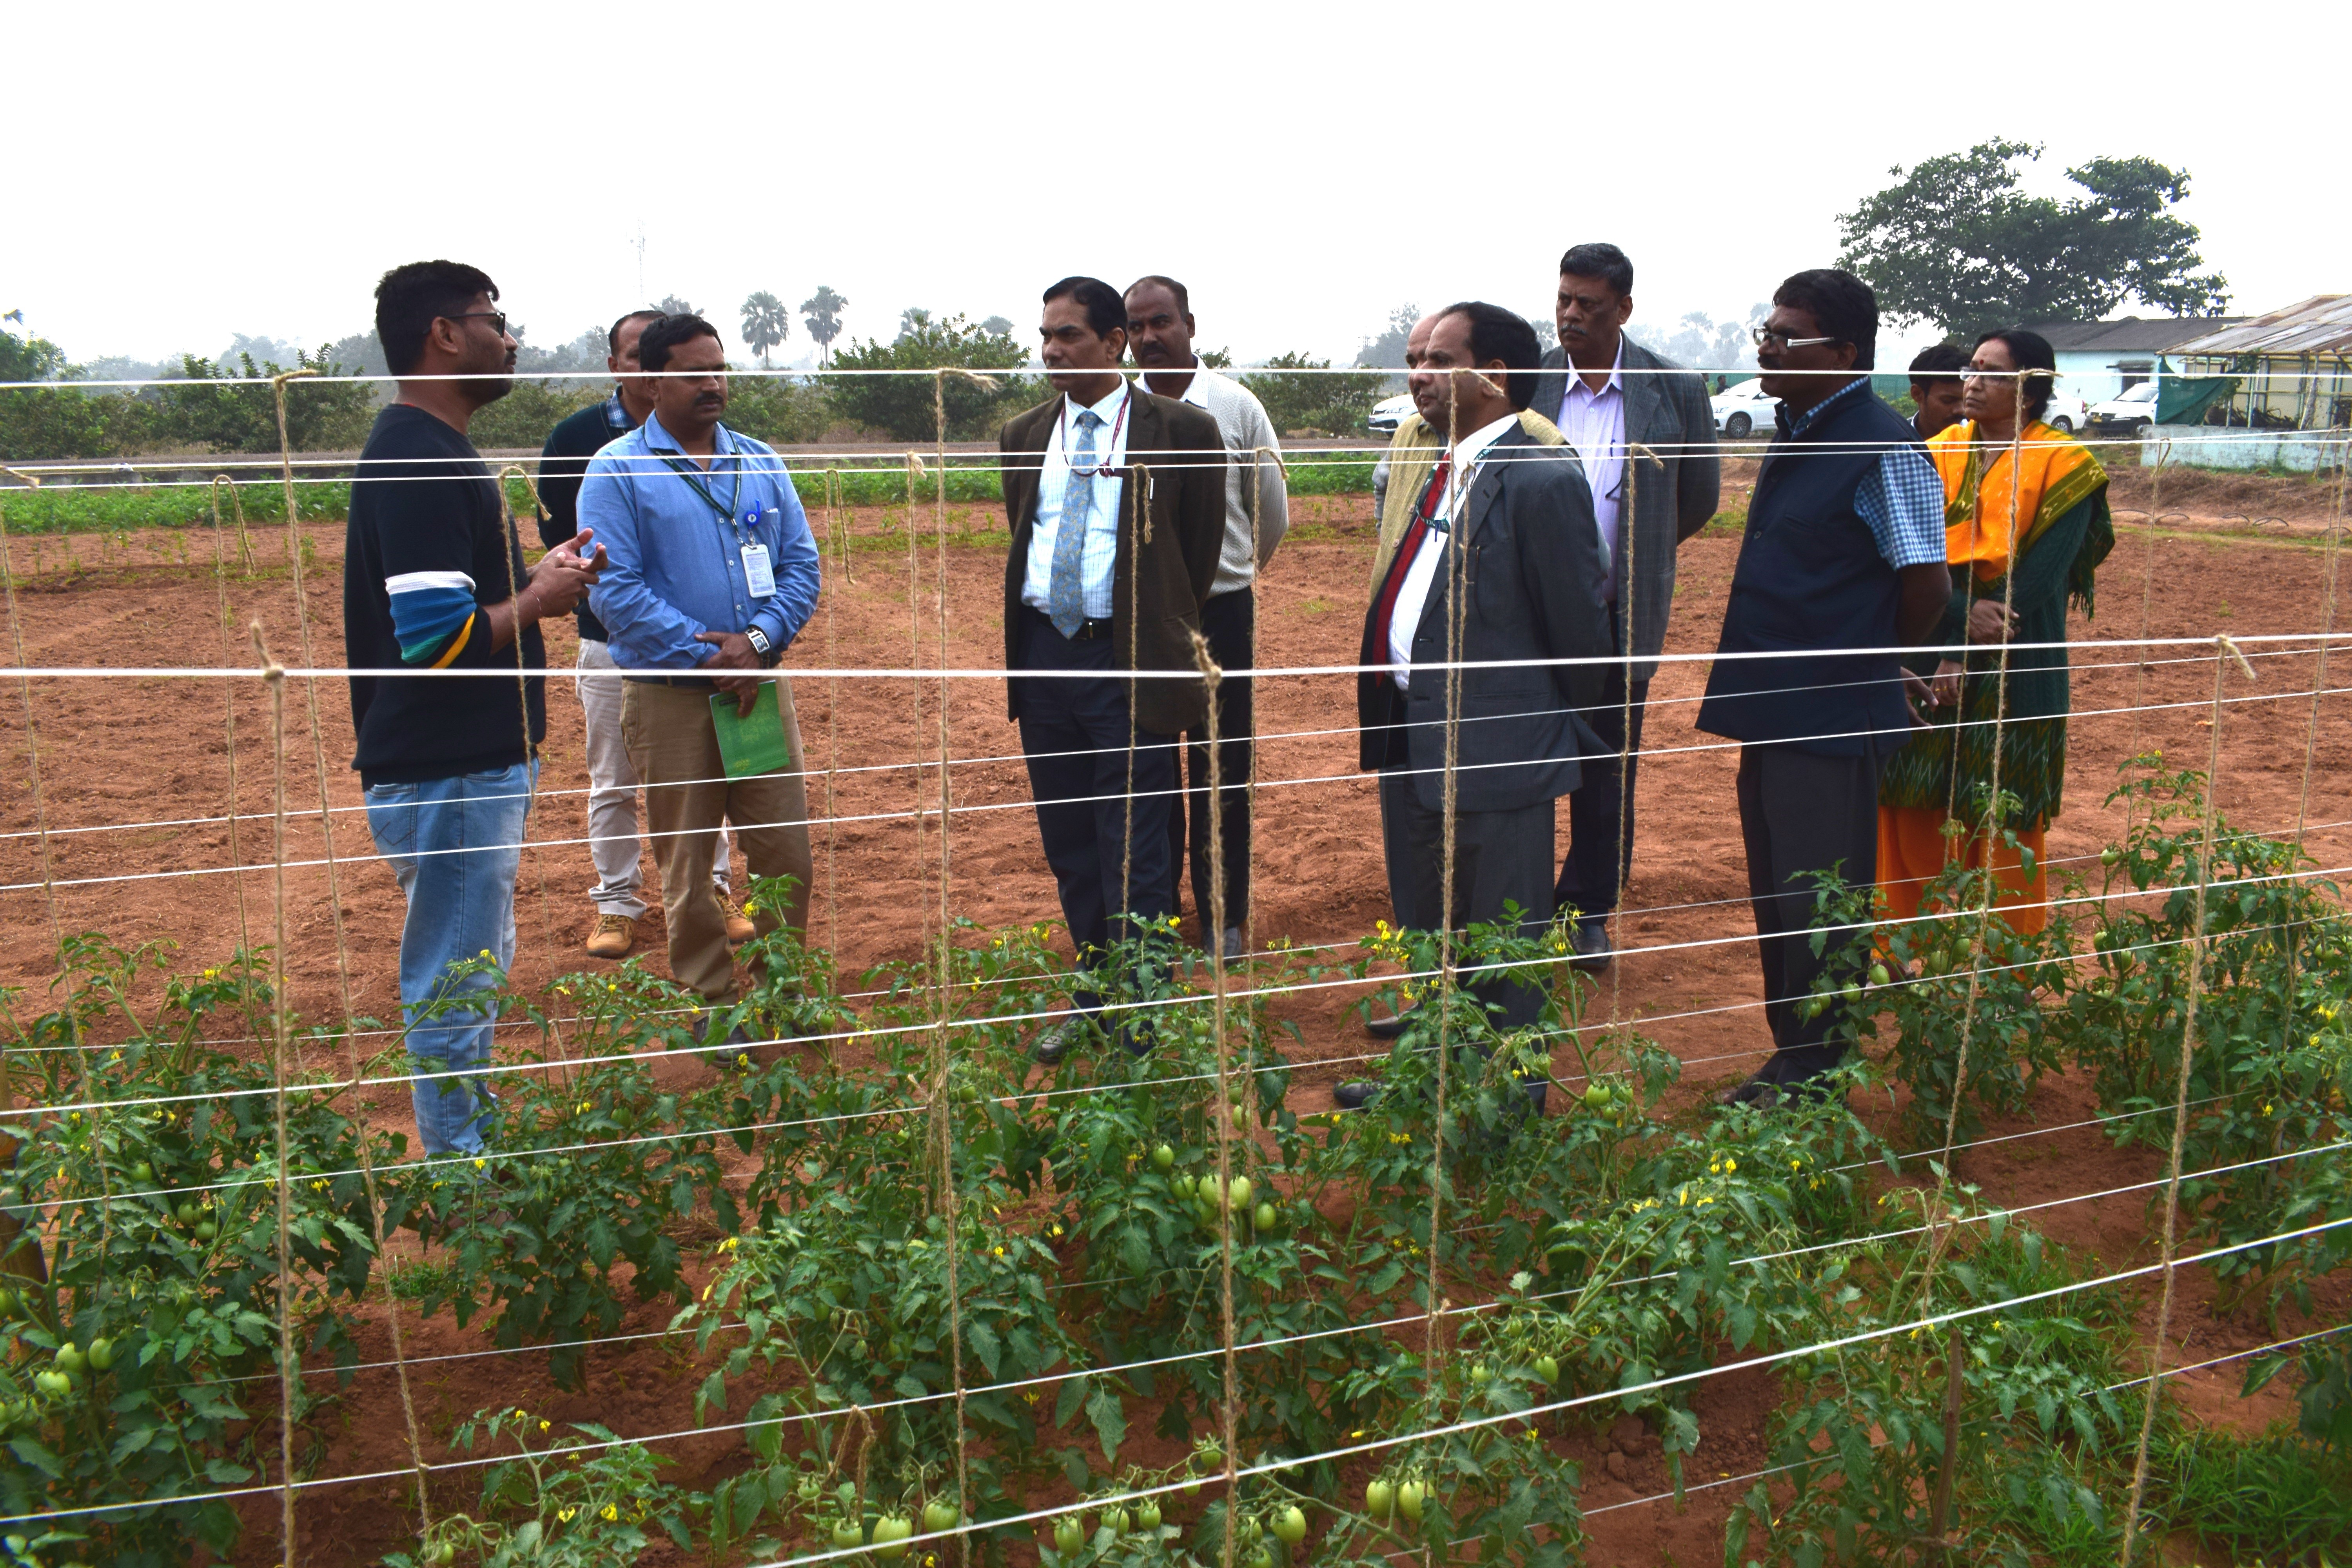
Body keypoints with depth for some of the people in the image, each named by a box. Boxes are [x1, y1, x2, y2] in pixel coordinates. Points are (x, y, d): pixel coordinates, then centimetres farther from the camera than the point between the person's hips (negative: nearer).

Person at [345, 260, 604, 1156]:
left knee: (478, 971, 21)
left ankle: (479, 1142, 35)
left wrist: (536, 581, 7)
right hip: (447, 778, -11)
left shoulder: (437, 449, 14)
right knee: (454, 983, 0)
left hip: (478, 768, 11)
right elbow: (436, 637, -26)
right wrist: (537, 602, -11)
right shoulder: (416, 459, -19)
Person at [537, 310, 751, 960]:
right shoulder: (575, 438, -2)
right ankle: (616, 903, 19)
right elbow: (557, 539, 1)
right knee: (612, 784, 7)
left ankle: (715, 891, 22)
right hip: (611, 639, -1)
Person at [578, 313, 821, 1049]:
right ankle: (715, 1005, 17)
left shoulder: (761, 463, 11)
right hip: (669, 693, -3)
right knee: (688, 859, 4)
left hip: (761, 681, 4)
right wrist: (706, 656, -15)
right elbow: (614, 588, -11)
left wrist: (757, 641, -11)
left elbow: (801, 562, 6)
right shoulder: (617, 471, -3)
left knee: (786, 849, 6)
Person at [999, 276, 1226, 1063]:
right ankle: (1092, 993, 31)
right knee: (1069, 846, 15)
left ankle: (1142, 1026, 9)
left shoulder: (1181, 431, -5)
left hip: (1129, 661, -5)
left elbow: (1199, 552, 3)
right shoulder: (1023, 435, 10)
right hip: (1043, 649, 5)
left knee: (1133, 856, -3)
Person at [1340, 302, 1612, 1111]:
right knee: (1426, 930, 23)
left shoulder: (1542, 480, -18)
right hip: (1413, 736, 9)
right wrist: (1390, 715, 14)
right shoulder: (1440, 470, 11)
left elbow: (1578, 621, -13)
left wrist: (1570, 733, -2)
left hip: (1495, 745, -9)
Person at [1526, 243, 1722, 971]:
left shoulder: (1676, 390, -2)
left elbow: (1701, 497, 10)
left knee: (1607, 771, 10)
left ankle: (1588, 911, 24)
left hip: (1621, 615, 1)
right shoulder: (1526, 384, -2)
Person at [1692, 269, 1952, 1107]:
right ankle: (1792, 1048, 33)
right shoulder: (1793, 435, 11)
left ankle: (1812, 1071, 16)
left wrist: (1875, 658, 1)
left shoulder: (1884, 449, -17)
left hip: (1832, 718, -9)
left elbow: (1926, 584, -14)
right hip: (1775, 710, 9)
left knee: (1817, 910, 2)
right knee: (1778, 901, 19)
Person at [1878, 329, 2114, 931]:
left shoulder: (2064, 467, -3)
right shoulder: (1939, 454, 8)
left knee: (2004, 830, 2)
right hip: (1926, 667, 4)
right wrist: (1962, 615, -21)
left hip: (2013, 678, -3)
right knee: (1913, 821, 5)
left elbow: (2041, 576, -11)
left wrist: (1966, 653, -16)